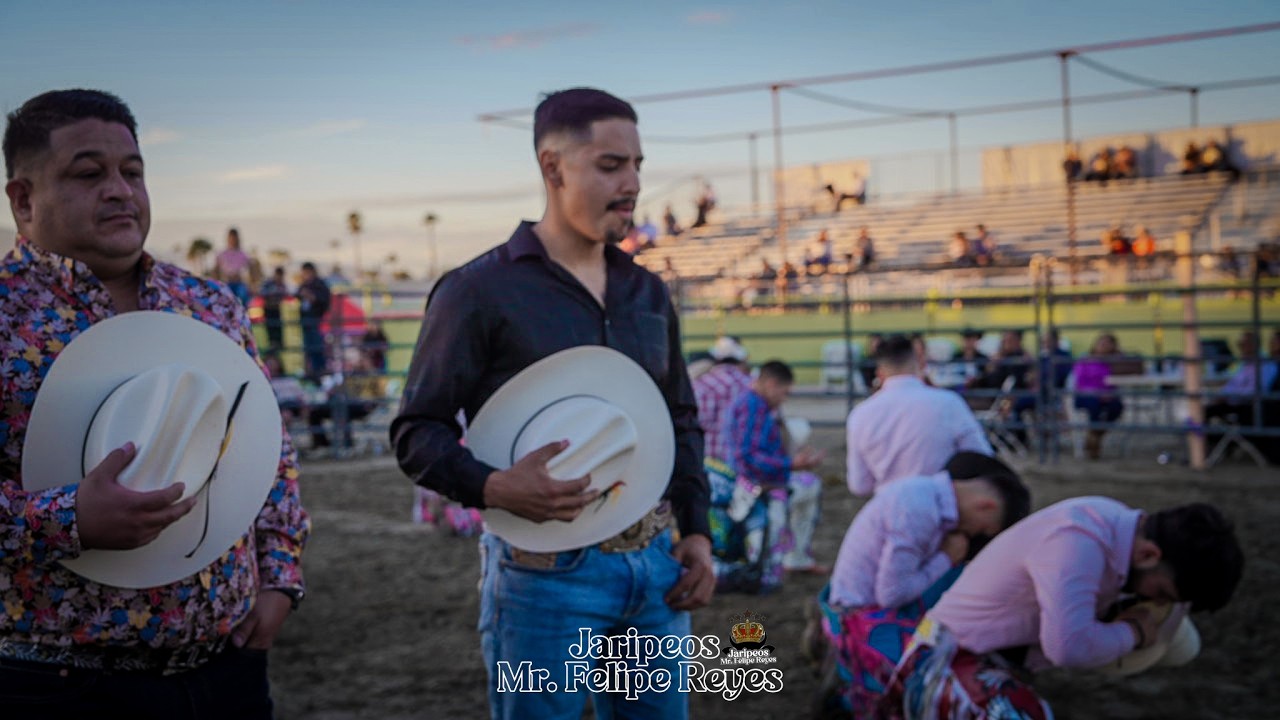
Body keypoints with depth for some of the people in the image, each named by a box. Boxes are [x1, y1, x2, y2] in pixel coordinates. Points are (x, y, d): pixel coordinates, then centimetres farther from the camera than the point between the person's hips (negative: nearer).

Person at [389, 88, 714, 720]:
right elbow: (417, 431, -6)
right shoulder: (479, 291, -7)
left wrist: (696, 531, 9)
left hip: (656, 567, 6)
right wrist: (492, 487, -23)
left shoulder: (648, 294, 12)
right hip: (547, 572, -5)